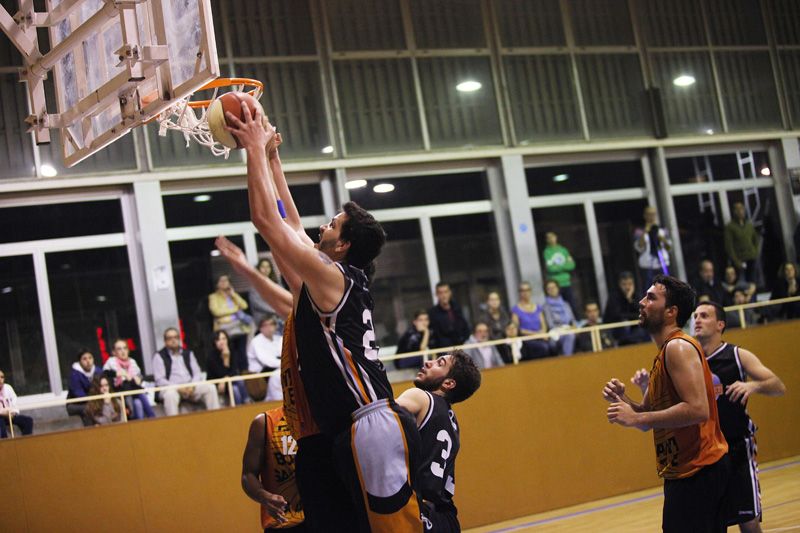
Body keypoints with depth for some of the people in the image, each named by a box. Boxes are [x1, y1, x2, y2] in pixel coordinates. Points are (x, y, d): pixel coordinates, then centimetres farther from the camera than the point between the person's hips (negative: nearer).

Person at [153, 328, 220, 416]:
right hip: (171, 388, -4)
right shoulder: (159, 356, 5)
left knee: (210, 388, -20)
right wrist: (178, 388, -18)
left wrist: (192, 385, -9)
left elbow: (197, 373, 14)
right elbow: (160, 380, -4)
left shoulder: (188, 353, 19)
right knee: (170, 395, -40)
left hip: (190, 388, 4)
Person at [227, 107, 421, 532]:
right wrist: (270, 156, 29)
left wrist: (255, 148, 1)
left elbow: (265, 219, -9)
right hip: (362, 432, 10)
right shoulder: (340, 282, 18)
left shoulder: (330, 276, -7)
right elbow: (290, 224, 28)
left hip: (373, 429, -10)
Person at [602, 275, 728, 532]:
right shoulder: (665, 353, 17)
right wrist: (622, 400, -1)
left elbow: (697, 409, -27)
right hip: (681, 470, 11)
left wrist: (636, 418, -23)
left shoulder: (678, 347, -14)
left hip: (696, 470, -11)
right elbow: (649, 415, 19)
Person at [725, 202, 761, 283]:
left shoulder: (749, 224, 11)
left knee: (753, 282, 4)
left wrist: (756, 252, 9)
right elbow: (729, 246, -8)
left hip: (751, 259, 5)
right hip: (740, 260, -5)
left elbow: (756, 239, 23)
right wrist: (736, 262, -12)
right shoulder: (730, 227, -5)